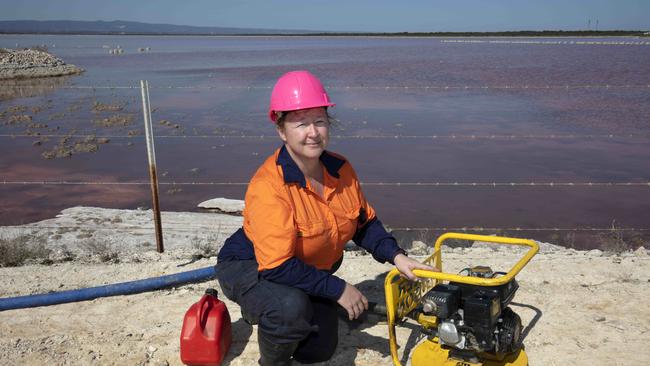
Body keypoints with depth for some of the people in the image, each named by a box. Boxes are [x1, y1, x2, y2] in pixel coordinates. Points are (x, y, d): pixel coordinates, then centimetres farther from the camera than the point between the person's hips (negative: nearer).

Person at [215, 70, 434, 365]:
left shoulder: (340, 169, -11)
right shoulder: (268, 185, -34)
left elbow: (364, 223, 2)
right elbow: (277, 267, -34)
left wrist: (396, 256, -14)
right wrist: (338, 289, -29)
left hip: (309, 274, 7)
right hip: (251, 268, -7)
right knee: (292, 308, -38)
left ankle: (266, 311, 36)